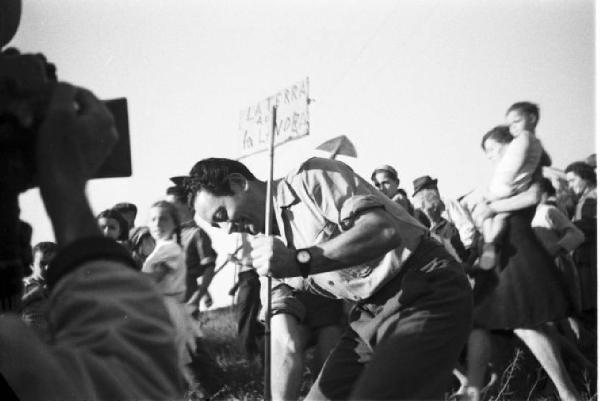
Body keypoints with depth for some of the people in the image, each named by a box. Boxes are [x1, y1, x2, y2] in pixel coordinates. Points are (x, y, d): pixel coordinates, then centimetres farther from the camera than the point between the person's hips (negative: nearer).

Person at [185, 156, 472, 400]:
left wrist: (299, 261, -32)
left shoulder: (311, 178, -12)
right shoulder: (269, 243, 14)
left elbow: (385, 231, -27)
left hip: (426, 294, -9)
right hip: (371, 312, 9)